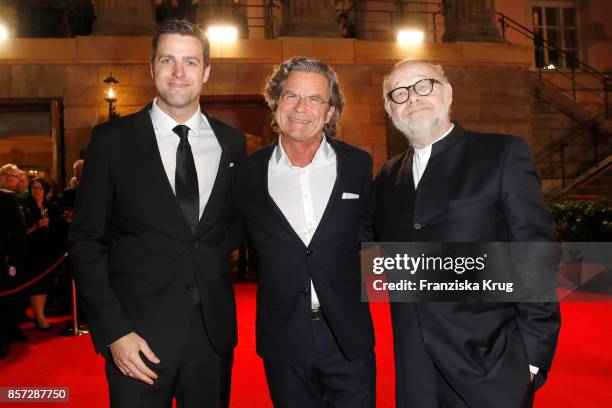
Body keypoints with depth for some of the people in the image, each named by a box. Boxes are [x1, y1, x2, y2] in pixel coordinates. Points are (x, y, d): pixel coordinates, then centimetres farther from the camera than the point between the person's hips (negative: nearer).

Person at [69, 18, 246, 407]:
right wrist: (113, 331, -11)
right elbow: (86, 241, -4)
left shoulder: (232, 142, 4)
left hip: (213, 330, 3)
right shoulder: (112, 139, -4)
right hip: (138, 333, -2)